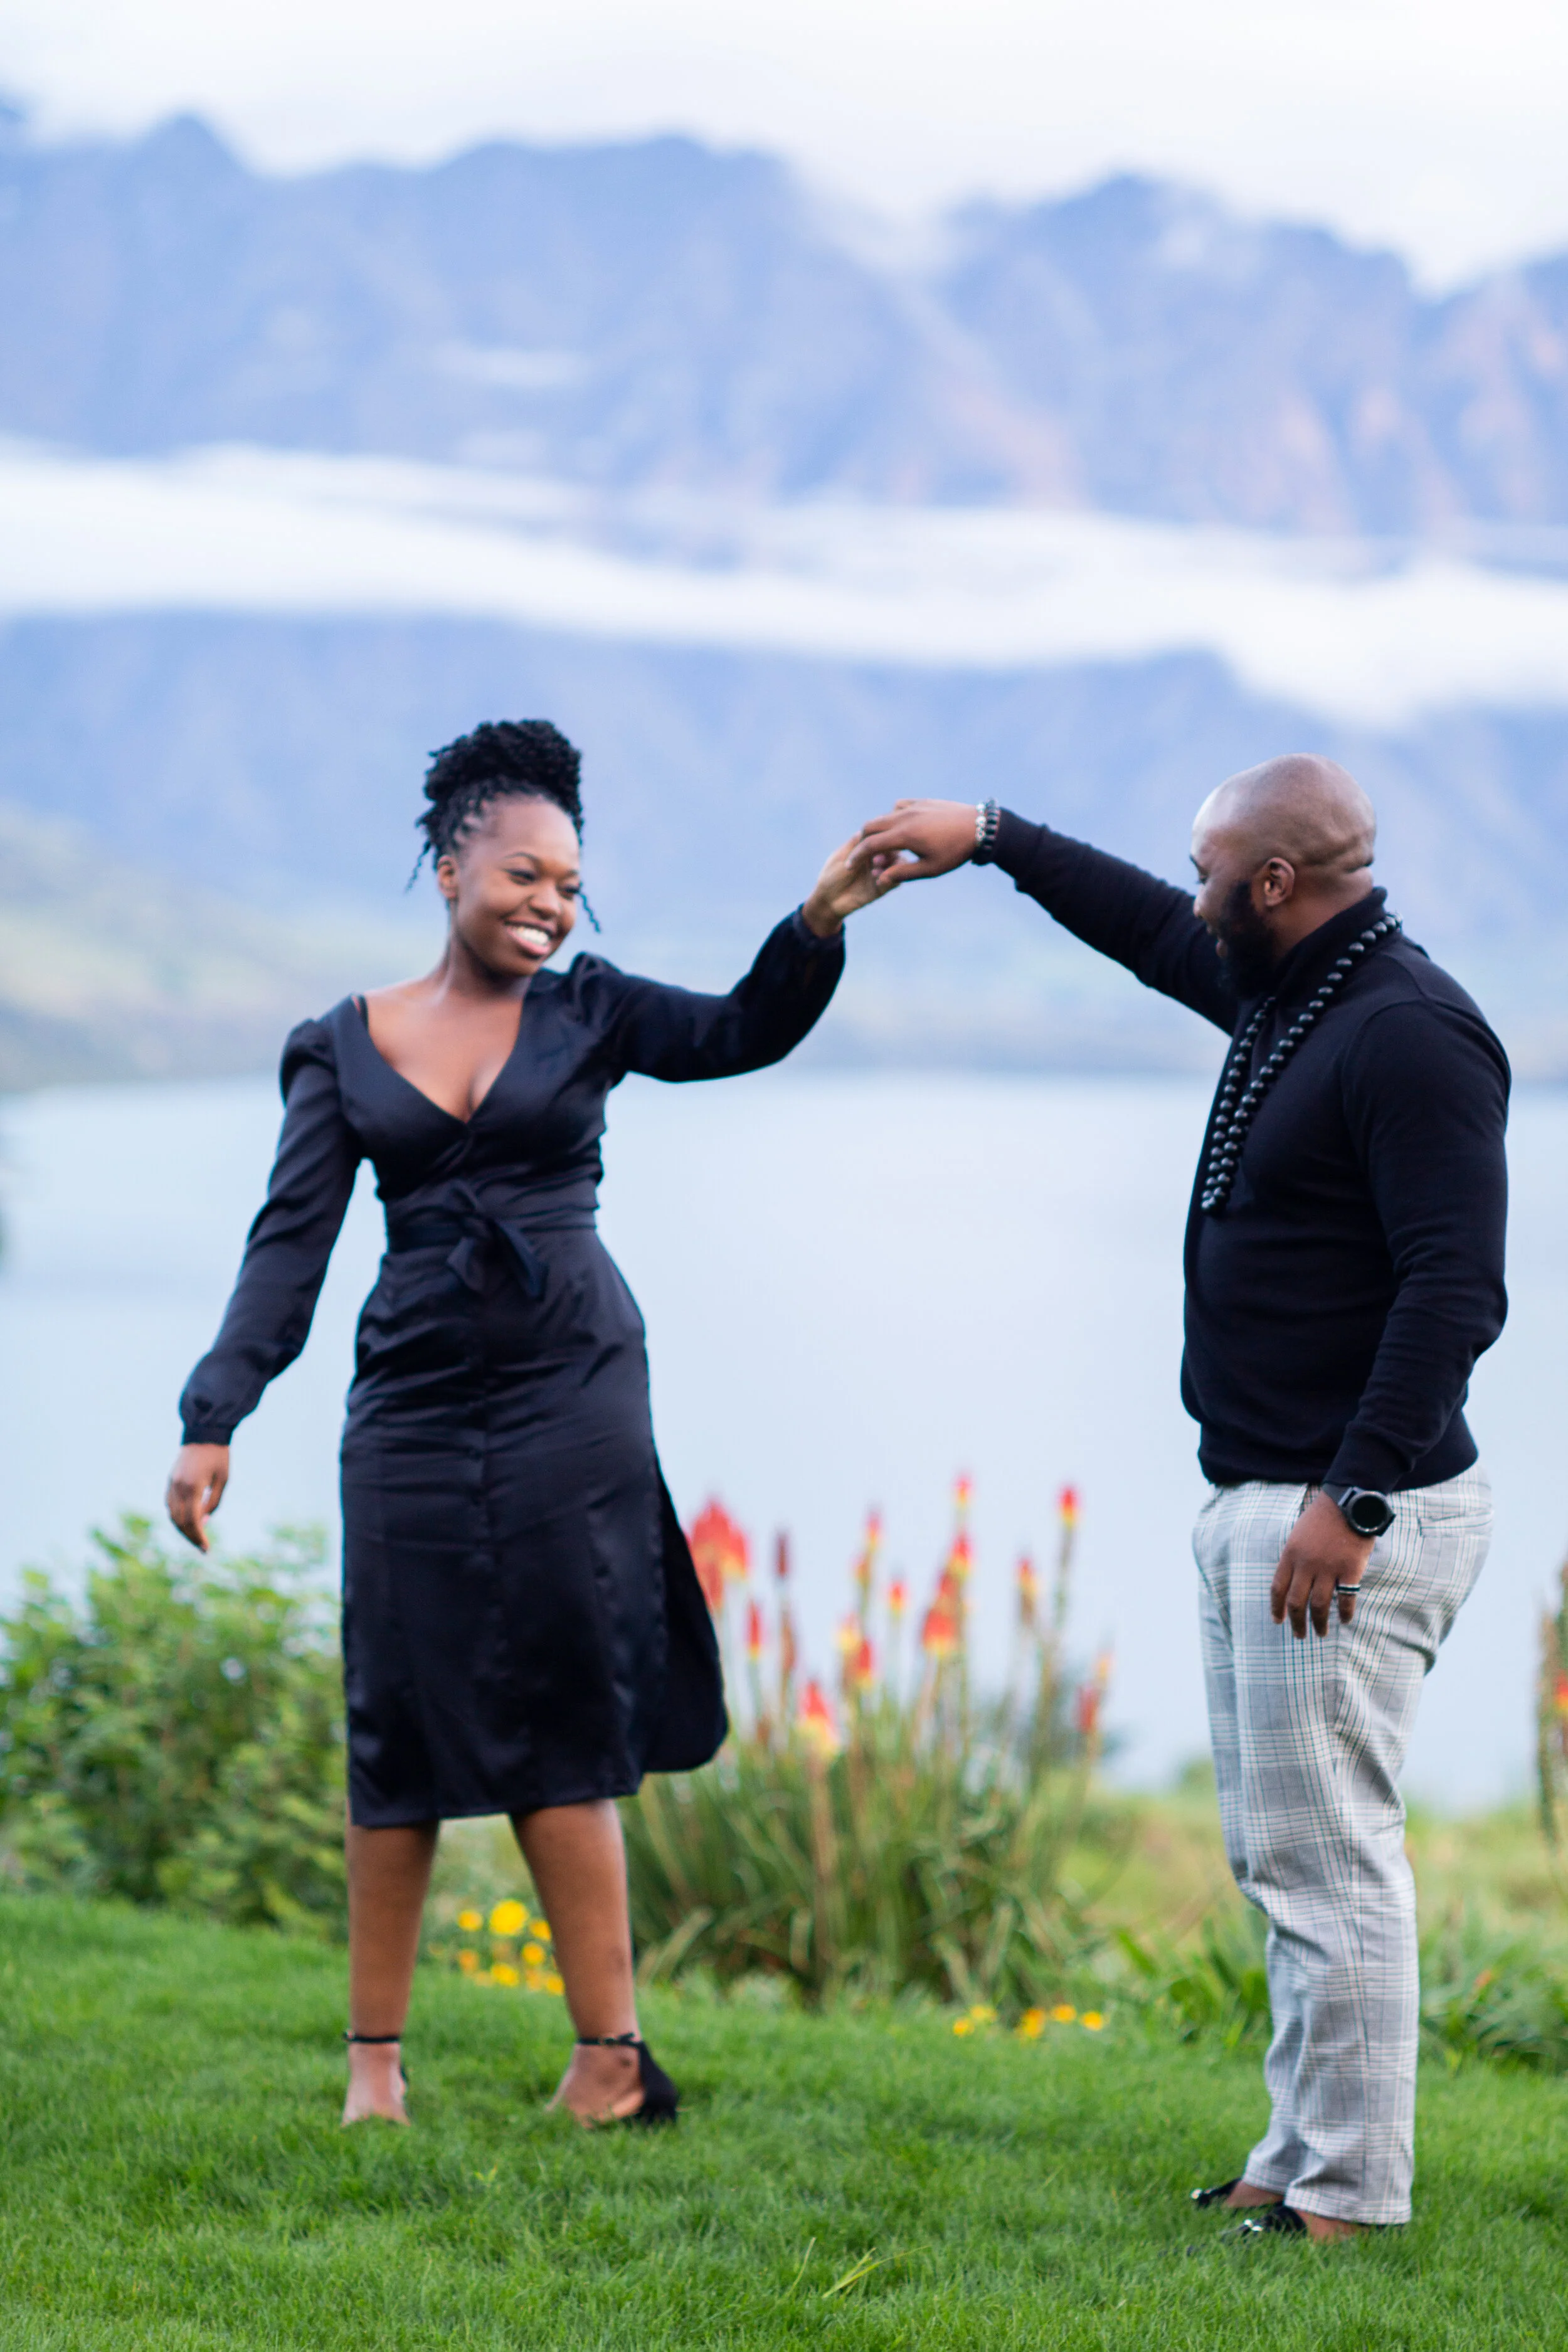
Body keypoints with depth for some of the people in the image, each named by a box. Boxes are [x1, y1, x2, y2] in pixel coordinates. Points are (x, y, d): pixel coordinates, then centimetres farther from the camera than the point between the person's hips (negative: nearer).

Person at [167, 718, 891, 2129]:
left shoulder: (587, 1016, 5)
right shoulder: (344, 1048, 6)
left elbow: (742, 1034, -10)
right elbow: (292, 1244, 3)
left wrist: (820, 927, -28)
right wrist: (214, 1420, -6)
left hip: (573, 1392, -1)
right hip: (414, 1404, 1)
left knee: (562, 1719, -1)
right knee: (403, 1721, 2)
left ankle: (610, 2052, 1)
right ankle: (375, 2052, 12)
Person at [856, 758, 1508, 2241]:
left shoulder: (1410, 1037, -18)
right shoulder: (1287, 997, 13)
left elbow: (1454, 1289, -23)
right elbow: (1156, 935, 35)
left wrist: (1352, 1501, -25)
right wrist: (991, 838, 38)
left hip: (1352, 1519, -11)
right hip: (1255, 1505, 11)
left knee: (1325, 1855, -8)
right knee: (1275, 1854, 13)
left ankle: (1346, 2198, -3)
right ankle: (1301, 2159, 20)